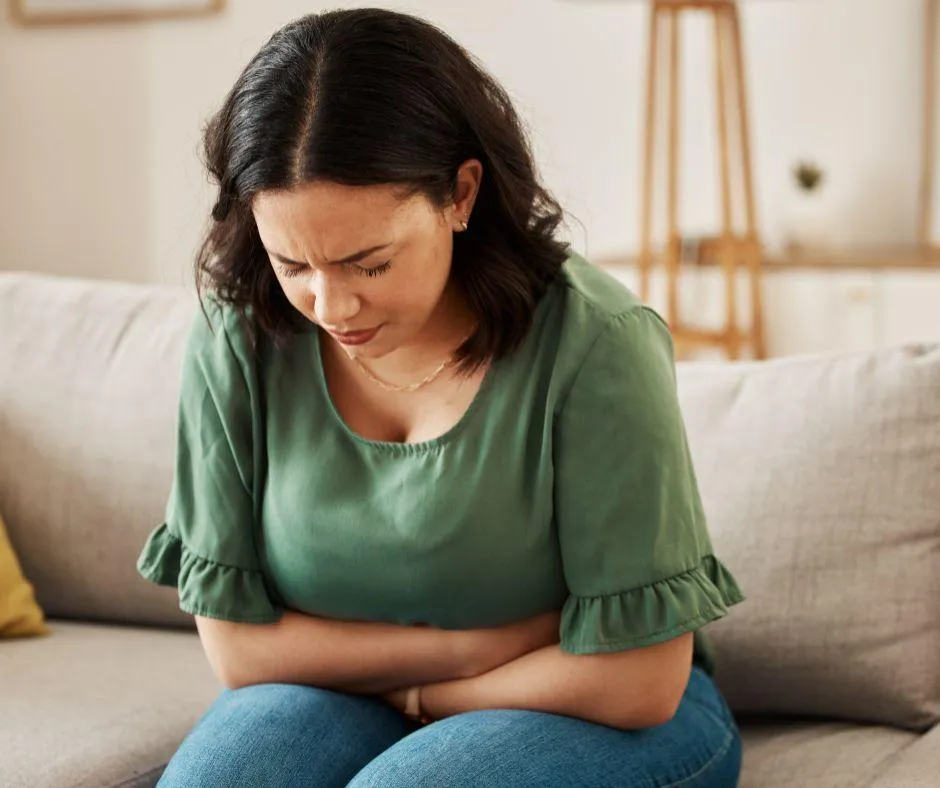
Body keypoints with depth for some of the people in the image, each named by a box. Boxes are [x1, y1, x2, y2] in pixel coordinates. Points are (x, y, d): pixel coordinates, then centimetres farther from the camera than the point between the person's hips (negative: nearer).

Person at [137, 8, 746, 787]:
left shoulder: (594, 343, -22)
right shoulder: (239, 338, -11)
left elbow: (635, 683, -17)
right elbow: (237, 644, -7)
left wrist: (420, 691, -7)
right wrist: (475, 642, -14)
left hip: (597, 718, -2)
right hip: (341, 704, 3)